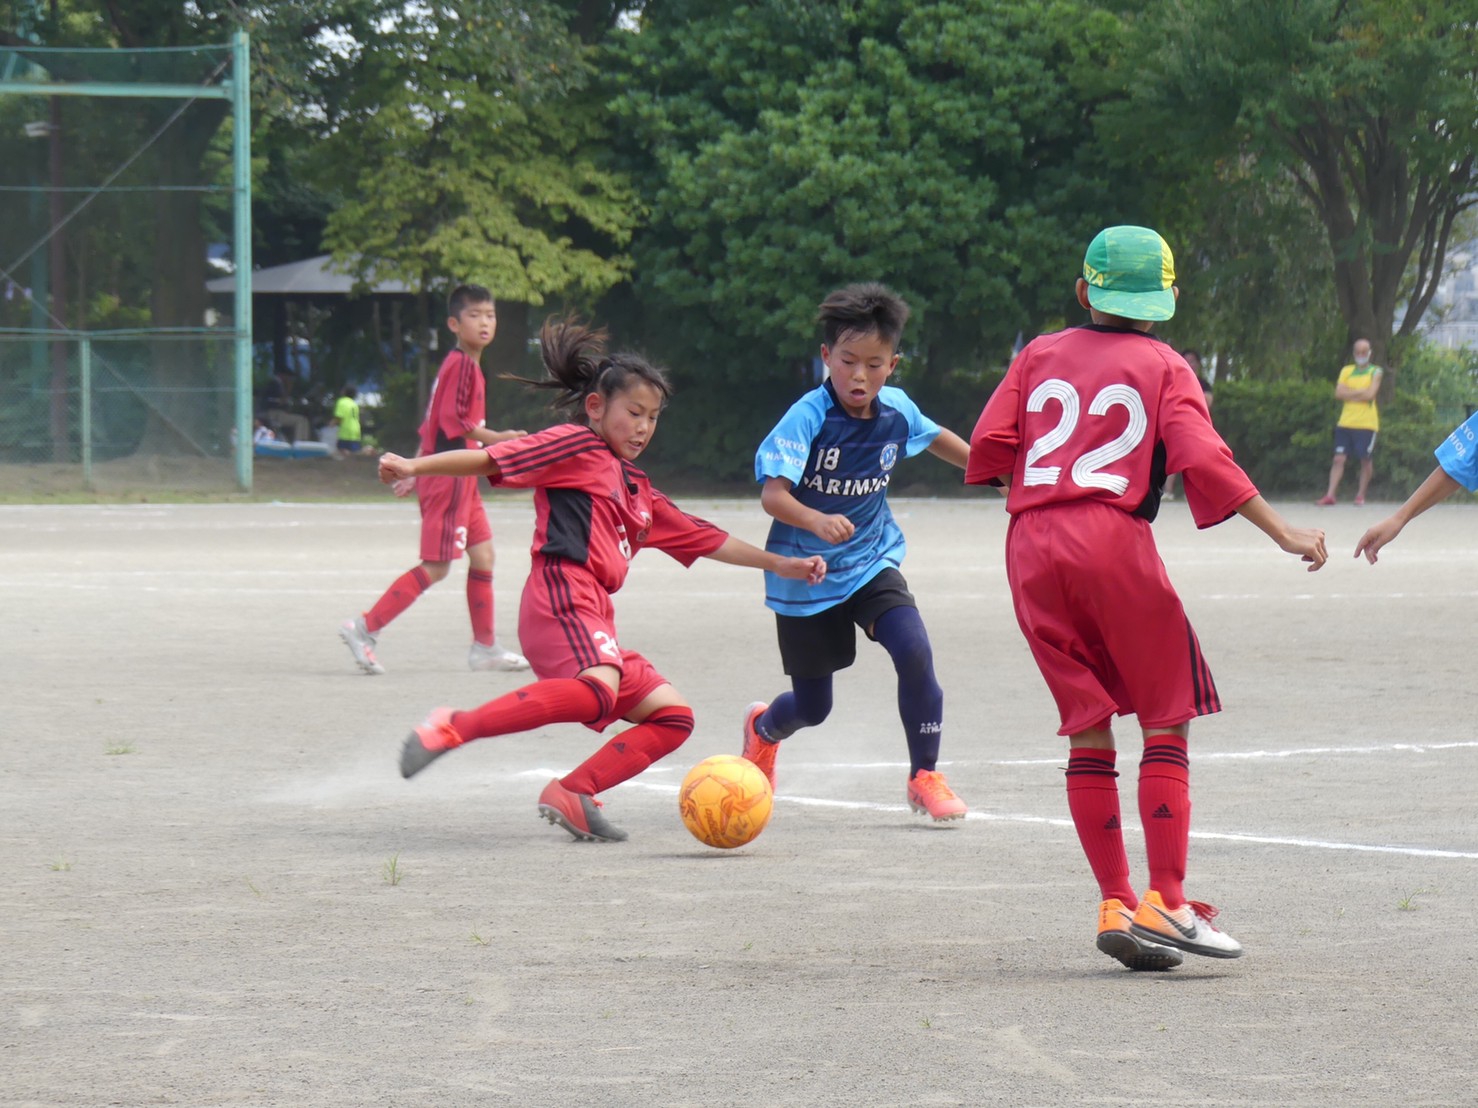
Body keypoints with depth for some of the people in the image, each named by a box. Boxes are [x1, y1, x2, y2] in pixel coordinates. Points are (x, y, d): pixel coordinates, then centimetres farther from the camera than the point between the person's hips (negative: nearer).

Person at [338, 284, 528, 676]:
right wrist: (495, 438, -23)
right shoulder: (462, 364, -14)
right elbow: (453, 422, -21)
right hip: (448, 478, -10)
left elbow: (432, 424, 18)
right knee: (436, 566, -8)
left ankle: (485, 647, 17)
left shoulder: (466, 365, 16)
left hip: (461, 479, 10)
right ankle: (365, 628, -7)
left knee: (482, 554, 11)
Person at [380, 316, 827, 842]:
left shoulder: (639, 492, 29)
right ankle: (454, 727, -34)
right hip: (563, 597, -9)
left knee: (673, 717, 7)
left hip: (596, 619, 9)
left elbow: (704, 539, 34)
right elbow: (490, 460, -2)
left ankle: (572, 794, -2)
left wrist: (778, 564, 34)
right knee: (598, 692, -36)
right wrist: (415, 466, -11)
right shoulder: (577, 446, 6)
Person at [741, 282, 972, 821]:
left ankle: (924, 777, -4)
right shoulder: (808, 418, -22)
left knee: (915, 653, -22)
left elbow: (935, 438, 18)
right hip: (806, 575, -3)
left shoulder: (896, 410, -6)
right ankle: (763, 729, 48)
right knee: (812, 706, 9)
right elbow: (772, 494, -31)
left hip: (872, 564, 3)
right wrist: (816, 521, -50)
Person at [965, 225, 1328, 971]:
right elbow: (1204, 461, -7)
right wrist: (1285, 534, -7)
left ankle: (1116, 906, 4)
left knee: (1088, 733, 8)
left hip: (1032, 546, 4)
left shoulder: (1038, 356, 16)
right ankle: (1165, 903, -7)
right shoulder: (1163, 367, 7)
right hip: (1115, 543, -4)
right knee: (1166, 723, 2)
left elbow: (989, 450, 7)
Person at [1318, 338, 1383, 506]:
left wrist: (1350, 394, -5)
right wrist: (1360, 392, -9)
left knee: (1365, 459, 2)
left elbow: (1370, 394, -12)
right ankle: (1330, 495, -7)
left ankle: (1361, 495, 15)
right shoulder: (1346, 371, 12)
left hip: (1367, 424, -3)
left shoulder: (1375, 372, 2)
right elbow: (1339, 393, -2)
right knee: (1339, 458, -4)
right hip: (1346, 422, 3)